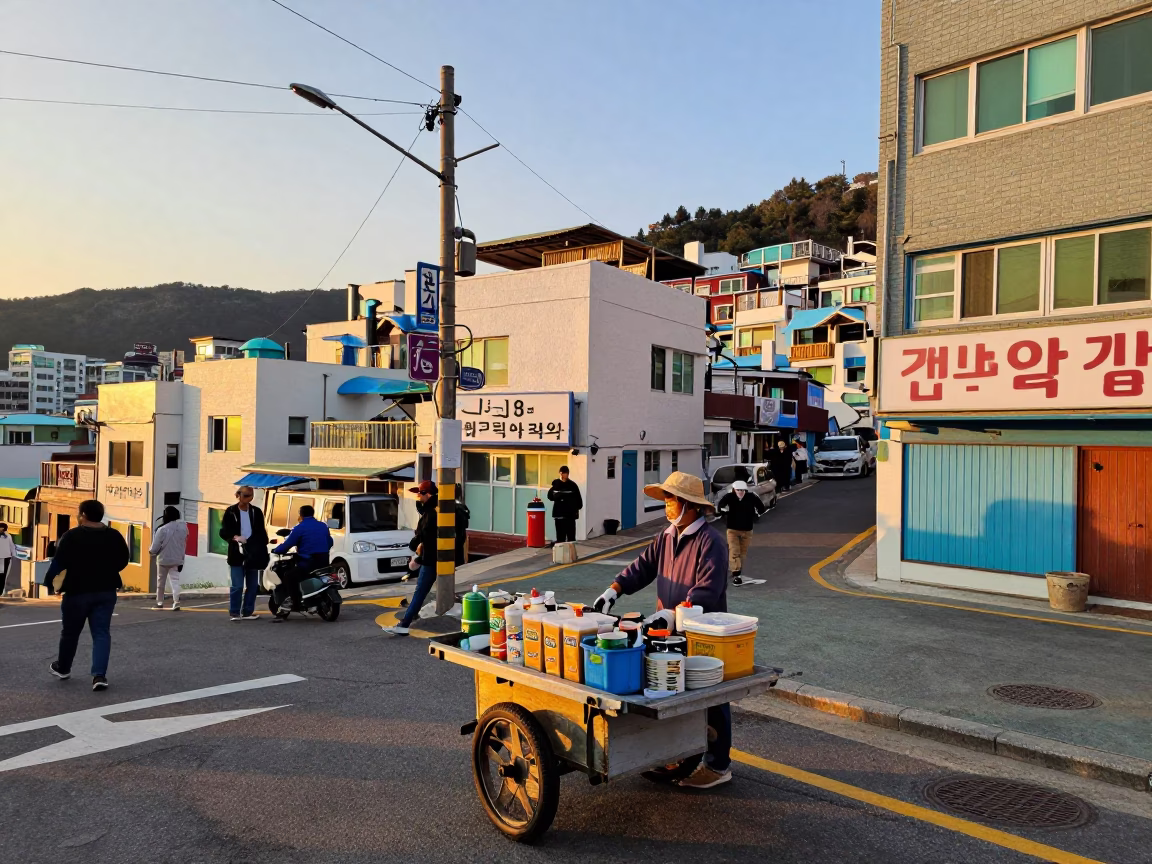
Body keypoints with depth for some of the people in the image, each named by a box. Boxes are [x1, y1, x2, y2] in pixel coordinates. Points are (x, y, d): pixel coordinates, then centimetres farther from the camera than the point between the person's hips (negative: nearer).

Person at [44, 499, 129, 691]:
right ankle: (100, 675, -10)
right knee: (102, 633, 3)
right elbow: (123, 561, 10)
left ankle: (62, 668, 37)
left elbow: (59, 563, -13)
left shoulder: (72, 536, -12)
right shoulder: (115, 536, 1)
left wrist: (49, 582, 1)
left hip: (78, 591, -3)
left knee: (70, 632, 17)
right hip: (106, 591, 3)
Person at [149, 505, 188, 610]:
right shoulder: (183, 527, -5)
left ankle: (160, 602, 26)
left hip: (164, 559, -3)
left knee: (160, 582, 15)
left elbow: (155, 548, -12)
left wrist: (150, 550, 7)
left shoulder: (162, 529, -17)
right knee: (175, 581, 1)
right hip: (177, 559, 3)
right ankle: (176, 602, -17)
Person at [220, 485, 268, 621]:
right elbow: (223, 532, -2)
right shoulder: (231, 512, 0)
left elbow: (262, 533, 11)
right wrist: (235, 537, -22)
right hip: (237, 554, -3)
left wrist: (263, 551, -1)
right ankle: (234, 613, 3)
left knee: (252, 586, 7)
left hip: (253, 554, 4)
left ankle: (248, 612, 16)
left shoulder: (256, 512, 8)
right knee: (237, 586, -7)